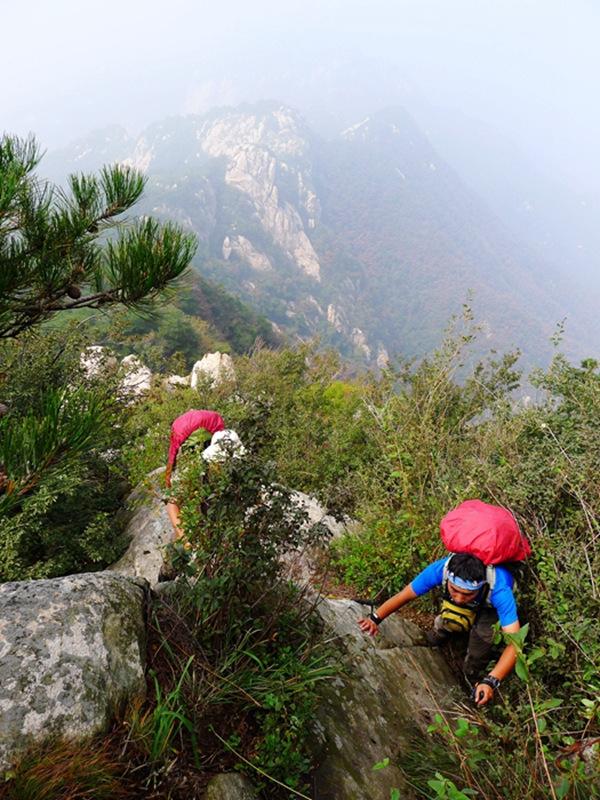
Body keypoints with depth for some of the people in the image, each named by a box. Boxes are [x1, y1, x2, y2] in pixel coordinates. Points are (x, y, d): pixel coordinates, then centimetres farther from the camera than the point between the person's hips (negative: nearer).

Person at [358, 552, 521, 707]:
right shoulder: (440, 569, -39)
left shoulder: (498, 589, -44)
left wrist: (491, 681, -54)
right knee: (449, 620, -18)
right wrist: (375, 618, -38)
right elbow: (404, 595, -27)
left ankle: (474, 677, 7)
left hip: (492, 606, -2)